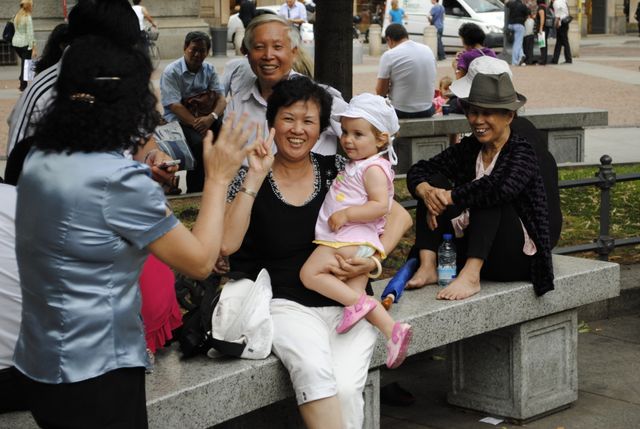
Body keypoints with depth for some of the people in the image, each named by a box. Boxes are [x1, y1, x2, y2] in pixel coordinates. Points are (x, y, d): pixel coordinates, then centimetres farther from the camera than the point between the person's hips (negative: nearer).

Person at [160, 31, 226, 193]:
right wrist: (197, 124, -27)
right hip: (178, 121, -5)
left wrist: (211, 117, -23)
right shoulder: (171, 72, -7)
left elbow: (221, 99, -1)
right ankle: (194, 192, -20)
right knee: (199, 143, -33)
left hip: (204, 117, 5)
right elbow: (175, 106, -16)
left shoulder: (209, 70, 9)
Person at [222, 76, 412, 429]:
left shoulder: (335, 169, 9)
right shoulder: (251, 177, 4)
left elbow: (400, 216, 11)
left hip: (347, 303, 2)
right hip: (286, 304, -2)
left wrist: (374, 260, -6)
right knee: (312, 368, -34)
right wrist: (256, 176, -12)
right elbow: (227, 243, -12)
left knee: (346, 388, -26)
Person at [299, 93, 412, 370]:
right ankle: (393, 330, -7)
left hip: (351, 240, -10)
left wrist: (346, 214, -23)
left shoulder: (373, 167, -10)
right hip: (355, 245, 10)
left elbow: (380, 205, -22)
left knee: (310, 273, -16)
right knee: (357, 294, 2)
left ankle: (356, 304, -19)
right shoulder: (355, 165, 21)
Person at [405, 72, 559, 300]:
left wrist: (449, 198, -23)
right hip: (468, 251, 6)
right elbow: (418, 170, 3)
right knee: (435, 181, -7)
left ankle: (471, 276, -39)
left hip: (515, 258, -6)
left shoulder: (521, 153, -10)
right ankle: (427, 266, -21)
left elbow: (500, 187, -31)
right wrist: (426, 191, -21)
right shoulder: (468, 149, 8)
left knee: (487, 194, -27)